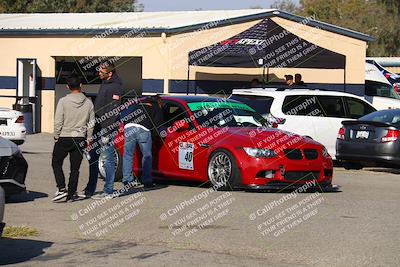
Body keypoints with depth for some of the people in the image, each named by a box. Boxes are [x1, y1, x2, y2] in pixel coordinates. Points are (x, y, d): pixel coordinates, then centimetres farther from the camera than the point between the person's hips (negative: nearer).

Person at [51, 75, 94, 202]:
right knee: (75, 168, 8)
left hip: (64, 138, -3)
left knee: (56, 163, 10)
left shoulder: (63, 101, -10)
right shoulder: (88, 103, 0)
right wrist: (89, 139, 15)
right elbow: (91, 123, 6)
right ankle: (72, 194, 8)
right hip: (80, 139, 3)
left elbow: (58, 122, -11)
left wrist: (56, 137, 1)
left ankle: (62, 189, -4)